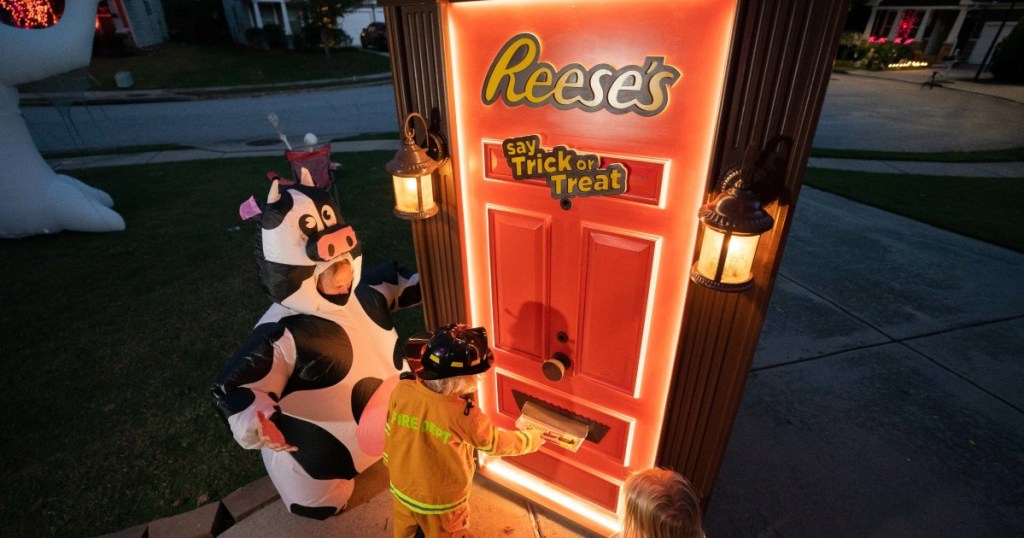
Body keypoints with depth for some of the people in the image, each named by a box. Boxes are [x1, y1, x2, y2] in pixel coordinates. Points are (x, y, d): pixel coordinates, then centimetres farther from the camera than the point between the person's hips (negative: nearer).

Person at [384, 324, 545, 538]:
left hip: (402, 489, 4)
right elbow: (496, 443, -15)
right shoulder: (463, 415, -33)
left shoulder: (401, 391, -22)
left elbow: (390, 437, -6)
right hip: (441, 500, -3)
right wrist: (533, 439, 3)